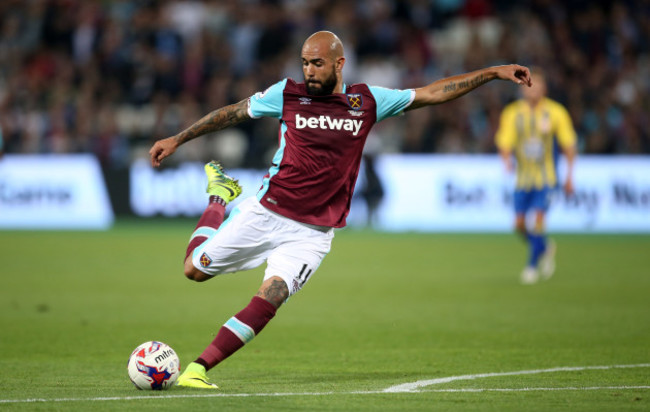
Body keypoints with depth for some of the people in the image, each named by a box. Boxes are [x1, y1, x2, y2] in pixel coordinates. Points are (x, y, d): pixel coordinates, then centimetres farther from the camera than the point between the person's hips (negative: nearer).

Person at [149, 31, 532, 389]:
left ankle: (199, 367, -14)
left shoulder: (367, 101, 2)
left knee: (268, 300, -20)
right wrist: (178, 139, 10)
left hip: (312, 234, 0)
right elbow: (231, 112, 10)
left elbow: (433, 93, 7)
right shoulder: (288, 94, -1)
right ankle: (221, 197, 37)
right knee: (196, 268, 9)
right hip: (265, 212, 0)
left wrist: (493, 72, 4)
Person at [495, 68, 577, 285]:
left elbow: (568, 144, 1)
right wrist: (507, 160, -26)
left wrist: (569, 176, -2)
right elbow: (504, 142, -3)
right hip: (523, 177, 3)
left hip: (546, 177, -3)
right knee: (520, 224, 0)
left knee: (538, 219, -16)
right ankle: (546, 247, 30)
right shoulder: (512, 113, -2)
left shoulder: (555, 112, -6)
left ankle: (532, 265, 0)